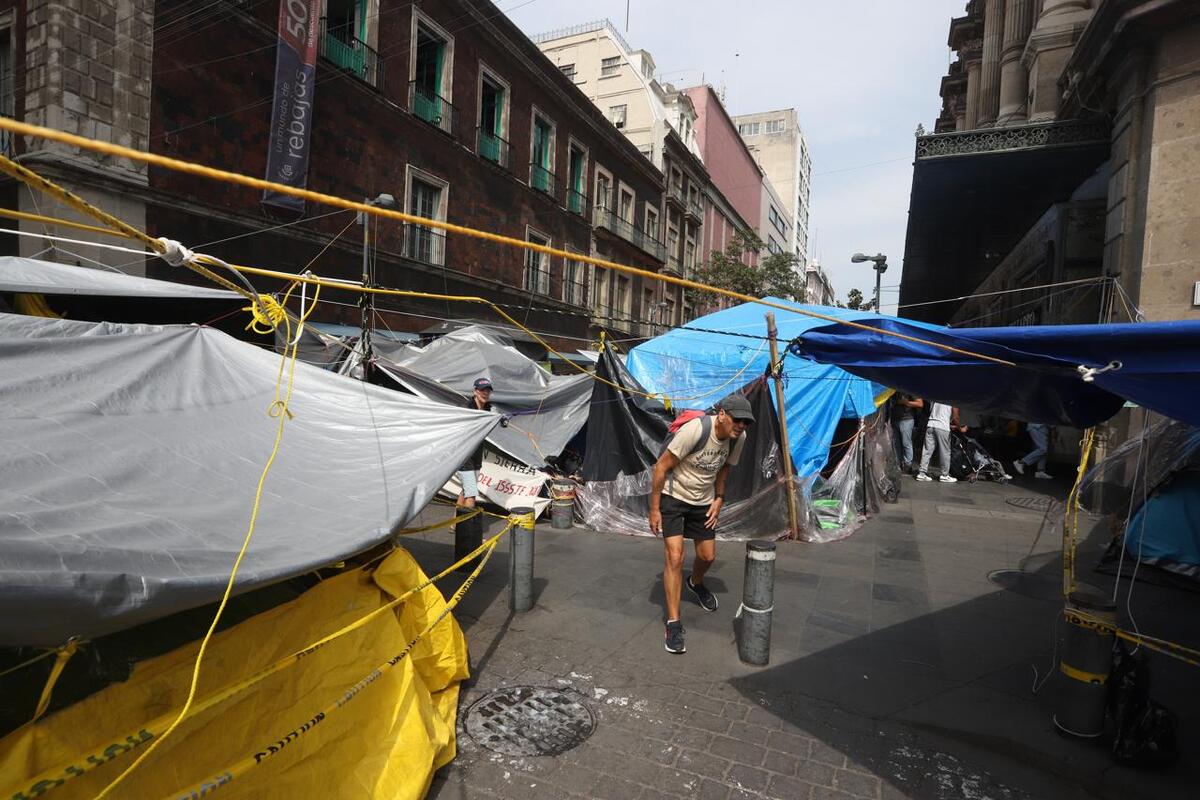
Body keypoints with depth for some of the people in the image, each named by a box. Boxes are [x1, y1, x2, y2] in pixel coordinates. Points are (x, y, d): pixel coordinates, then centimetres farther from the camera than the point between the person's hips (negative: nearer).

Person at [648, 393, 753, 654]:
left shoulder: (738, 438, -11)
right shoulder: (695, 430, -31)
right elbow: (661, 467, -23)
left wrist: (719, 499, 2)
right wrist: (654, 509, -20)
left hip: (703, 501, 6)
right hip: (673, 496, -6)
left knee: (708, 556, 16)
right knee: (675, 558, -14)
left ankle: (695, 584, 52)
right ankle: (673, 625, -2)